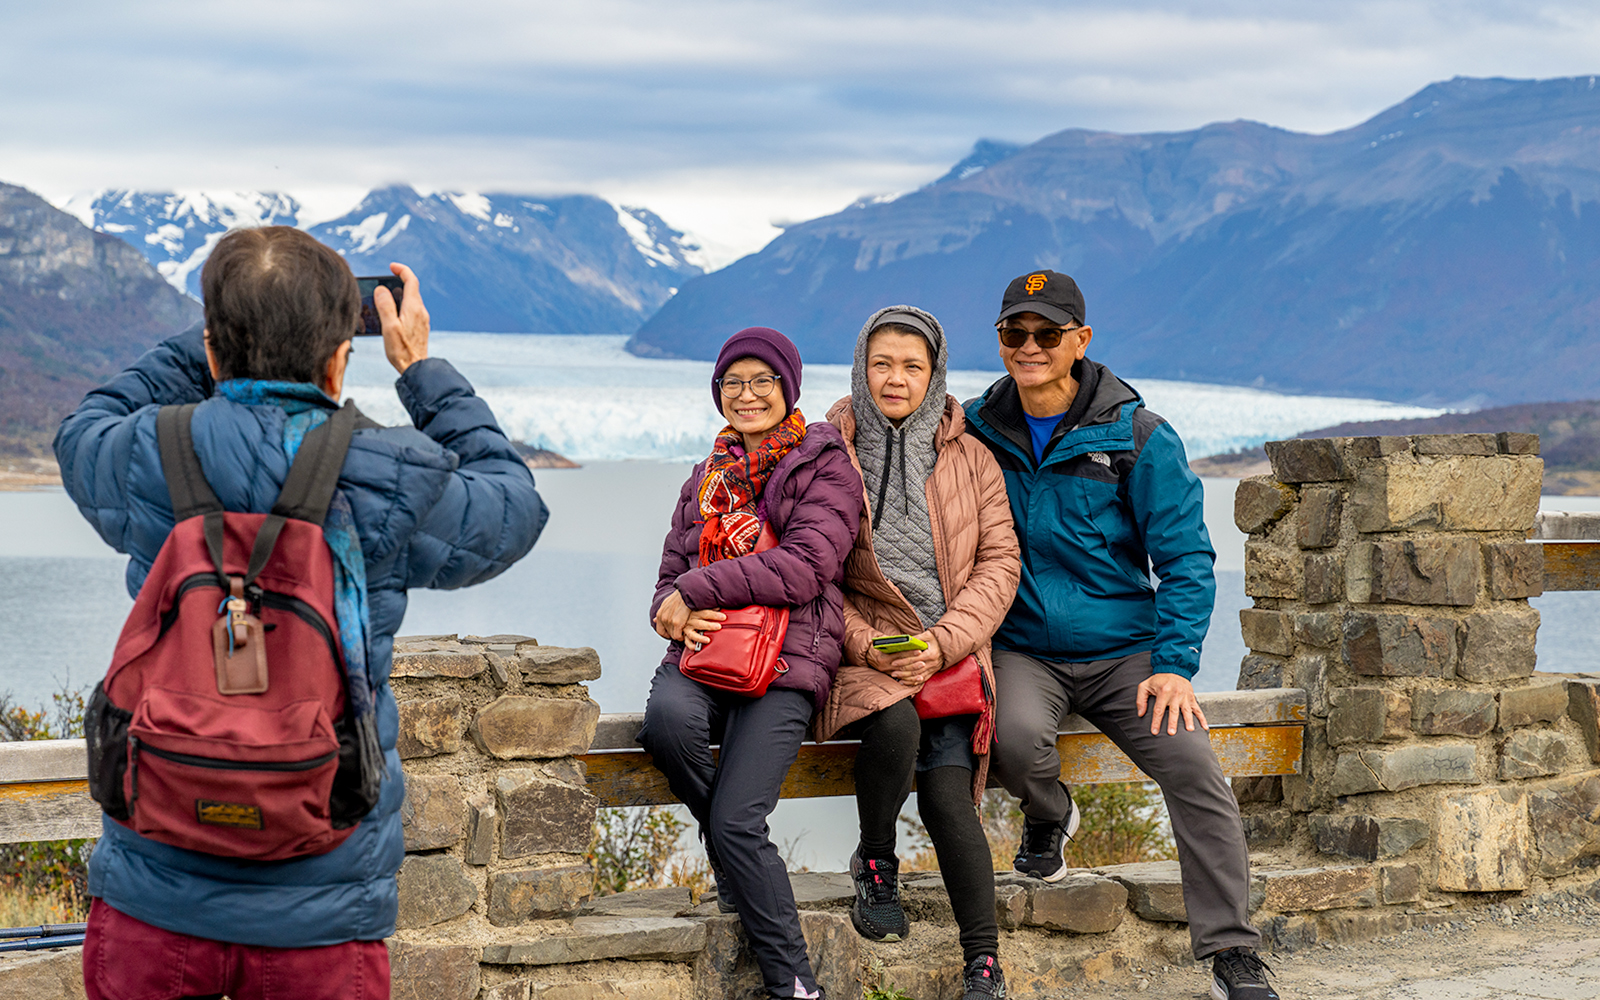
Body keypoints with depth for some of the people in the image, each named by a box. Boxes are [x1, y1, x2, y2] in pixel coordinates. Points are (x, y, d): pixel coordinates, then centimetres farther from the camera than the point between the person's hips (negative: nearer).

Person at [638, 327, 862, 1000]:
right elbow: (672, 577, 21)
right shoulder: (707, 478, 23)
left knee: (737, 823, -22)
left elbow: (805, 566, -10)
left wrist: (695, 589, -10)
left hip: (787, 664, -5)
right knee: (667, 718, -33)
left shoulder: (825, 467, 5)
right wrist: (673, 614, -5)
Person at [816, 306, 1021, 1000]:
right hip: (863, 652, -1)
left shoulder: (969, 457, 9)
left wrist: (943, 642, -9)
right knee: (895, 725, -34)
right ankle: (875, 861, -5)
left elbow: (999, 560, 5)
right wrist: (864, 643, -12)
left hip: (951, 651, 1)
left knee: (946, 792, -19)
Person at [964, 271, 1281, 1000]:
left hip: (1123, 649, -1)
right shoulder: (976, 431, 3)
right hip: (1022, 650, 1)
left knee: (1194, 767, -22)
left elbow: (1185, 559, -3)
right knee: (1016, 736, -32)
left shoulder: (1138, 438, -4)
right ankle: (1049, 818, 6)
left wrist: (1173, 664, -13)